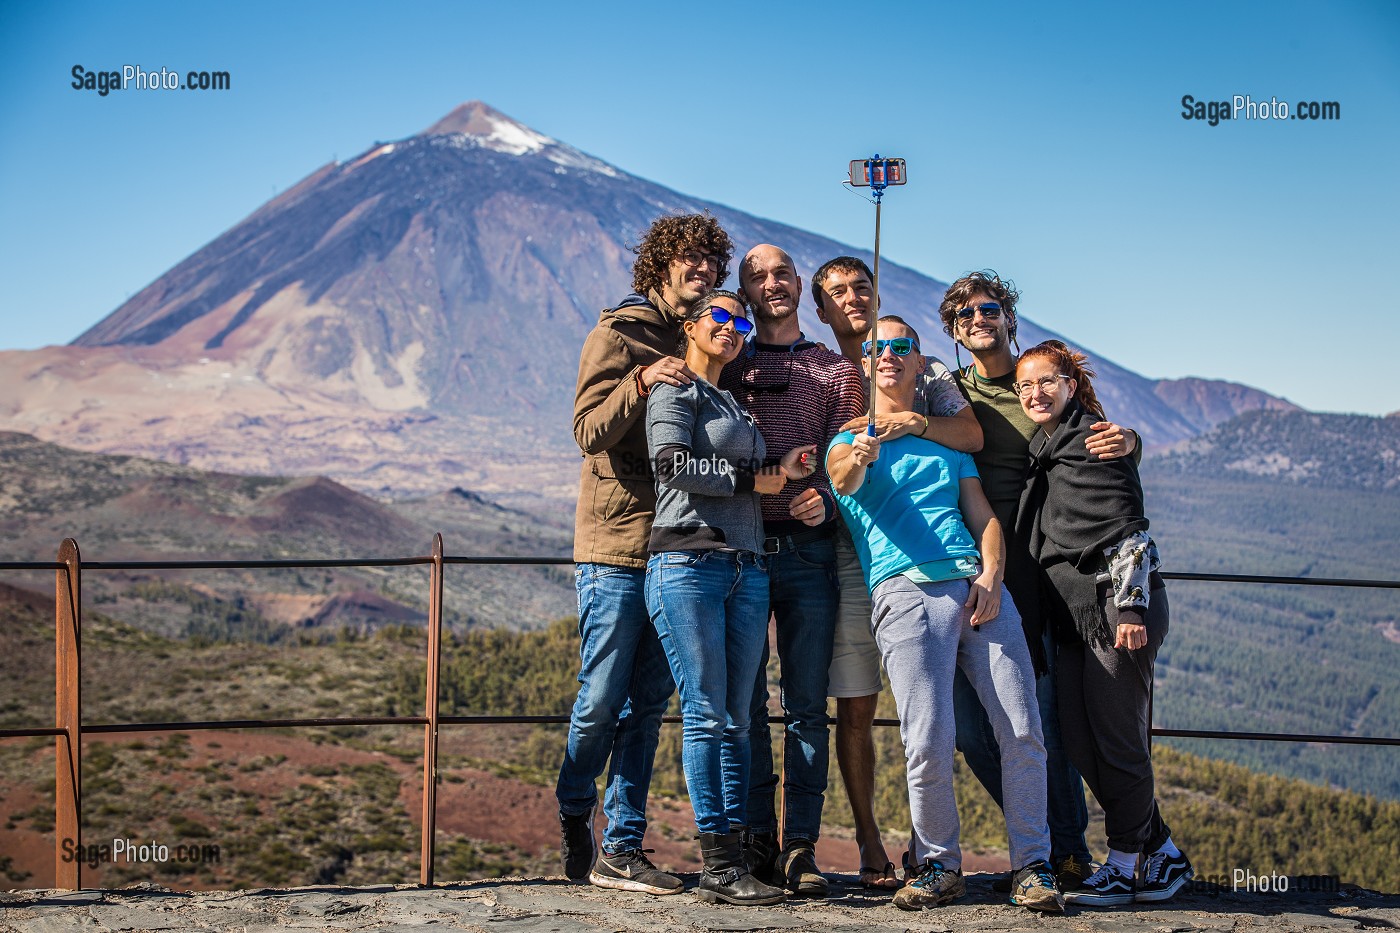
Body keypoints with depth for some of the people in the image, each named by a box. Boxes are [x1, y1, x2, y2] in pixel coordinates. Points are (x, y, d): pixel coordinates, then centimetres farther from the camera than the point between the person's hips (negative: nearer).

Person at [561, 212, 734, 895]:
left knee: (648, 703, 4)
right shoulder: (618, 335, -2)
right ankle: (573, 819, 19)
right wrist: (641, 382, -25)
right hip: (615, 542, -6)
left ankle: (621, 851, 7)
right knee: (602, 699, -3)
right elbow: (589, 431, -12)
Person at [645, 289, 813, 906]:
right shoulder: (675, 390, 3)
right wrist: (756, 479, -6)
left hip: (748, 570, 8)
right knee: (706, 715, -8)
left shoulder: (734, 404, 26)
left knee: (736, 721, 4)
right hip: (689, 564, -8)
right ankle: (717, 866, -8)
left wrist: (781, 472, 9)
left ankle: (733, 860, 4)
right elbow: (673, 466, -13)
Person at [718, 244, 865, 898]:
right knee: (744, 702, 1)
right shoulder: (726, 365, 12)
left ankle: (800, 845, 2)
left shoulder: (836, 371, 14)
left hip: (808, 550, 0)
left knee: (807, 705, -1)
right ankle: (757, 840, 7)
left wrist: (823, 498, -15)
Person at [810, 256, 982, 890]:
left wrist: (916, 422, -16)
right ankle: (870, 846, 7)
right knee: (855, 711, -1)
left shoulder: (924, 371, 13)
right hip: (850, 559, 0)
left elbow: (972, 436, 0)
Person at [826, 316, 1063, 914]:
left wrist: (990, 575, -1)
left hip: (977, 586, 3)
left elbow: (983, 515, 19)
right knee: (928, 742, -15)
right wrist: (858, 458, -34)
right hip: (906, 589, -3)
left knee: (1022, 731, -8)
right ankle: (939, 866, 4)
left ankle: (1032, 866, 2)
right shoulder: (852, 436, 15)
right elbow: (842, 478, -9)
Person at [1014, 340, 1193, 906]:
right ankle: (1163, 853, 16)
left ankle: (1123, 867, 6)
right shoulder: (1039, 453, 18)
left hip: (1118, 605, -8)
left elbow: (1127, 530, -12)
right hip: (1070, 616, 8)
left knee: (1117, 740, -5)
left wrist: (1129, 606, -18)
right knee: (1079, 743, 5)